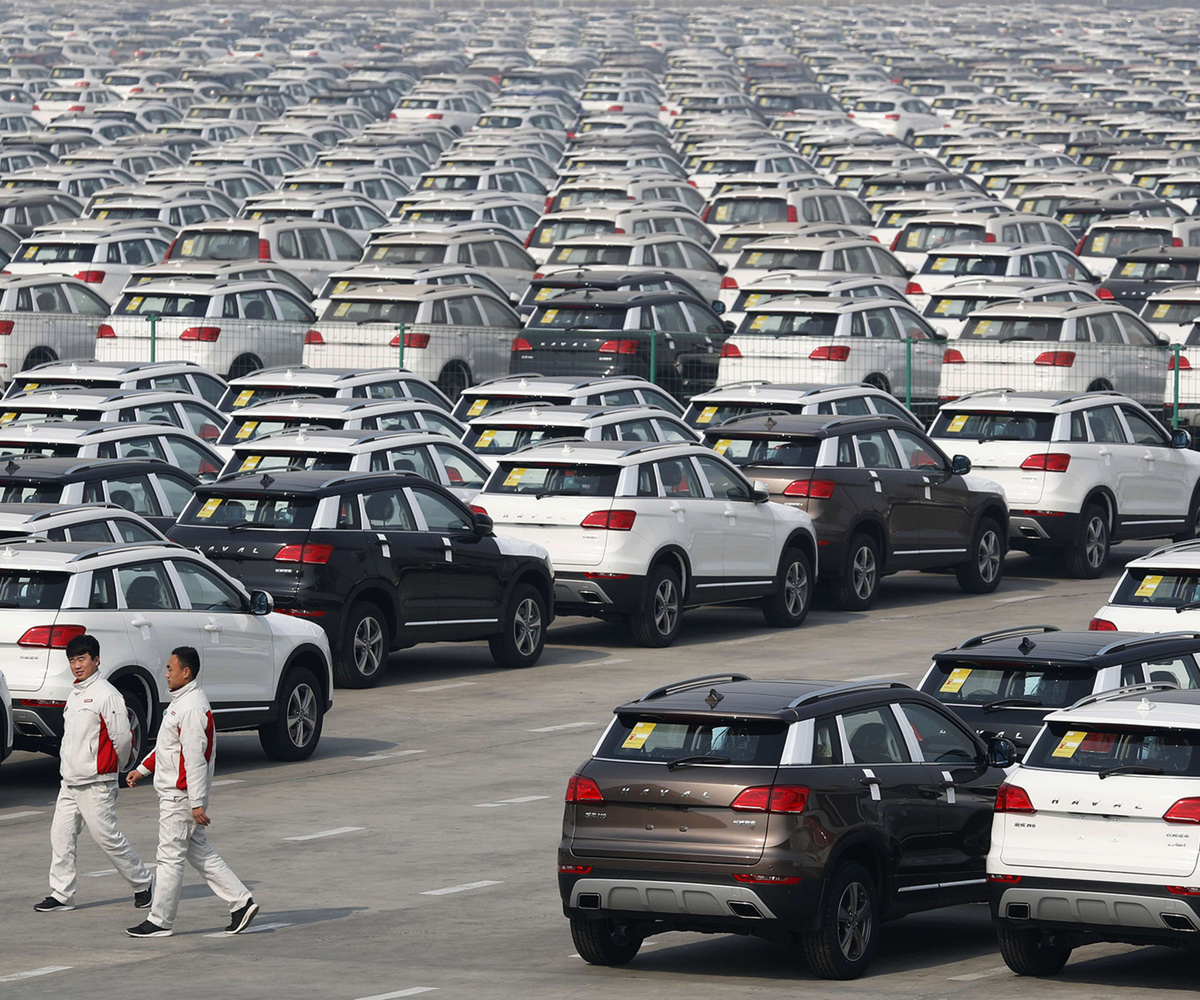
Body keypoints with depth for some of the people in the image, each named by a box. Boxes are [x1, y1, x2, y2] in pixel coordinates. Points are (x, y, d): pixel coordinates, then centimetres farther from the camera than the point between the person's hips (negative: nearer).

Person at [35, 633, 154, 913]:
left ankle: (142, 883, 11)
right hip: (70, 782, 8)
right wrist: (67, 766, 16)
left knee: (106, 836, -4)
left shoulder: (106, 695, -12)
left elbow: (122, 738, -12)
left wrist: (110, 768, 1)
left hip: (96, 783, -8)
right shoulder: (75, 694, 15)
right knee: (61, 835, 4)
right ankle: (61, 894, 8)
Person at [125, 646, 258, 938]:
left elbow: (195, 758, -23)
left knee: (170, 856, -3)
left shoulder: (192, 708, -20)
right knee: (198, 852, 13)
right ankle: (241, 901, 13)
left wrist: (197, 803, -24)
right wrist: (143, 769, 25)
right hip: (173, 792, 11)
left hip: (181, 795, -11)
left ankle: (160, 921, 4)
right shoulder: (181, 701, 13)